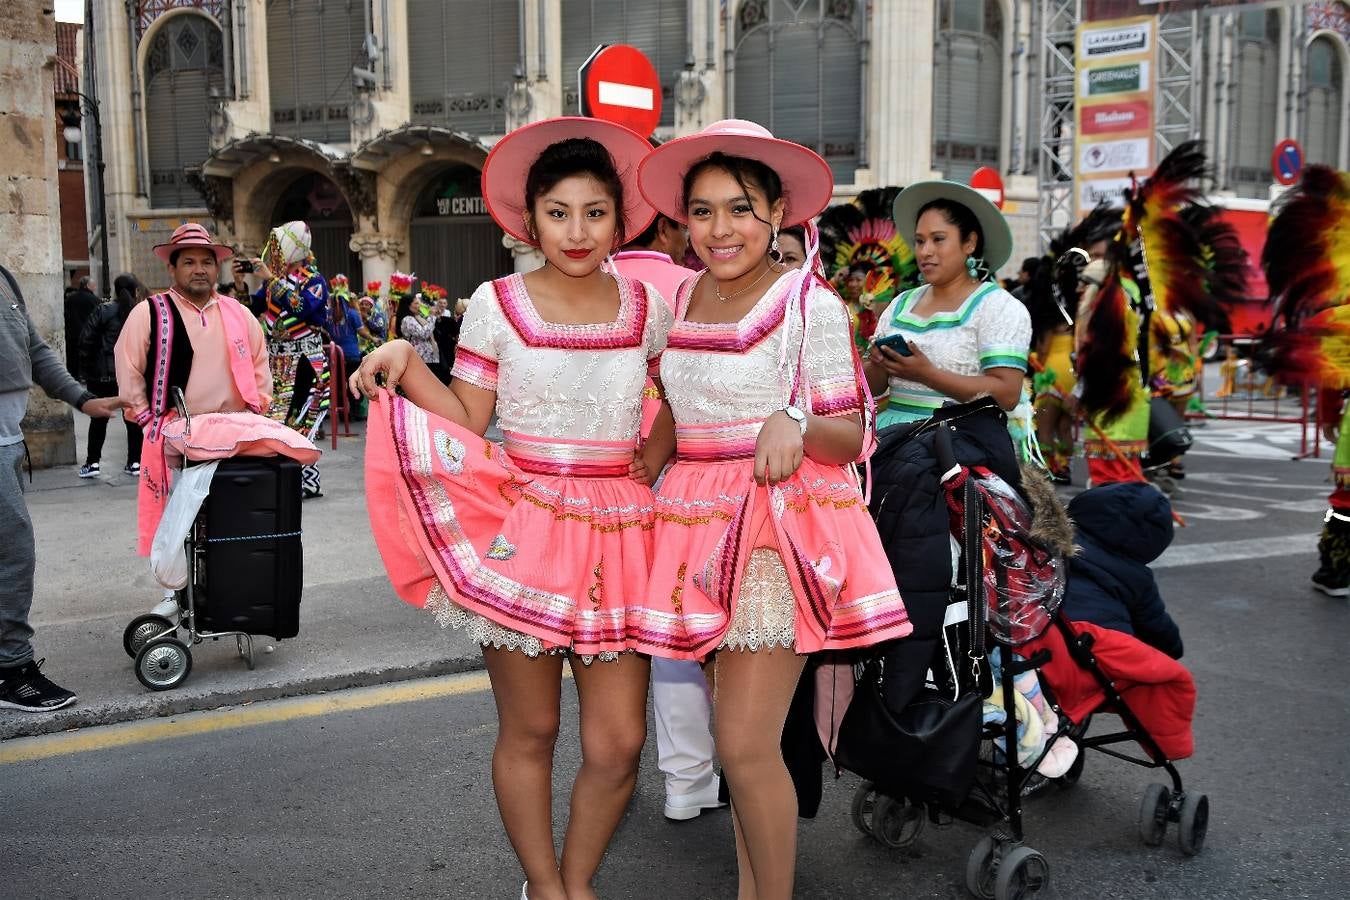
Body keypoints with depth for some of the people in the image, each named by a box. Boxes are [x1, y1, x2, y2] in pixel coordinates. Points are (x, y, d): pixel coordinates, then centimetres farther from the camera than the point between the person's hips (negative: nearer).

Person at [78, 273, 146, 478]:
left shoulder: (103, 312, -6)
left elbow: (86, 342, -6)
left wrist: (87, 369, 4)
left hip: (105, 374, -2)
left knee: (99, 418, 7)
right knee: (133, 419, 10)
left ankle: (92, 462, 8)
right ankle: (134, 462, 11)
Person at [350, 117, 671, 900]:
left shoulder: (648, 308, 6)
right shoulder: (497, 305, -1)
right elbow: (467, 421, -2)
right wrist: (405, 364, -13)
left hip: (619, 534, 2)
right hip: (520, 532, -2)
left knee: (618, 743, 2)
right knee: (529, 732, 9)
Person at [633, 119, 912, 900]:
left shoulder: (811, 303, -9)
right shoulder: (685, 295, 10)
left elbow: (851, 435, -10)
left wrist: (794, 425, -29)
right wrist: (648, 457, 11)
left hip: (779, 527, -6)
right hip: (705, 519, 6)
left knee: (746, 744, -10)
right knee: (737, 735, 15)